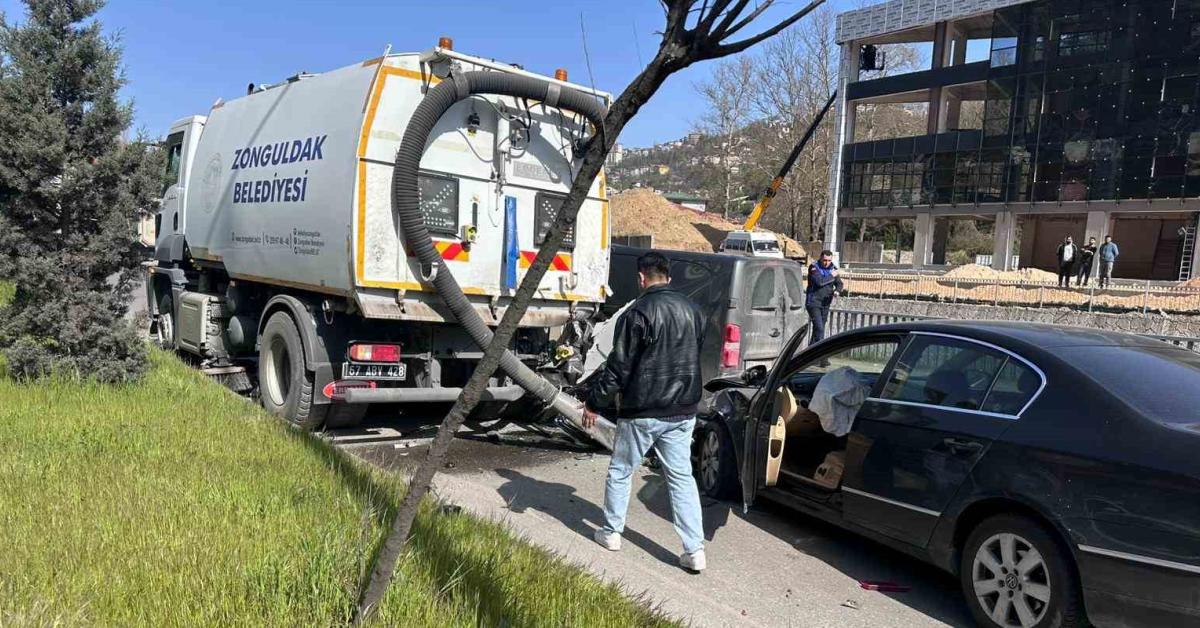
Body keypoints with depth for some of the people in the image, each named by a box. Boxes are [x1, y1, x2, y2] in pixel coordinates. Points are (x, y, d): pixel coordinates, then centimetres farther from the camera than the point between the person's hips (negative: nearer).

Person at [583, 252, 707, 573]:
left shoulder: (638, 312, -15)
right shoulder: (692, 310, 6)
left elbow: (618, 366, -14)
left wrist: (594, 402, -4)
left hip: (643, 412, -5)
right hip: (683, 412, 6)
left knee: (620, 471, 14)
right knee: (682, 476, 10)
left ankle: (611, 532, 28)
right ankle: (695, 549, 8)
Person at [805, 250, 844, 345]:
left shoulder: (833, 268, 7)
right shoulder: (814, 267, -11)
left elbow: (839, 283, 5)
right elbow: (819, 282, -25)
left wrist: (837, 290, -17)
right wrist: (831, 276, -13)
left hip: (825, 303, 6)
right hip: (813, 302, -6)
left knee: (819, 328, 11)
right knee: (819, 328, -17)